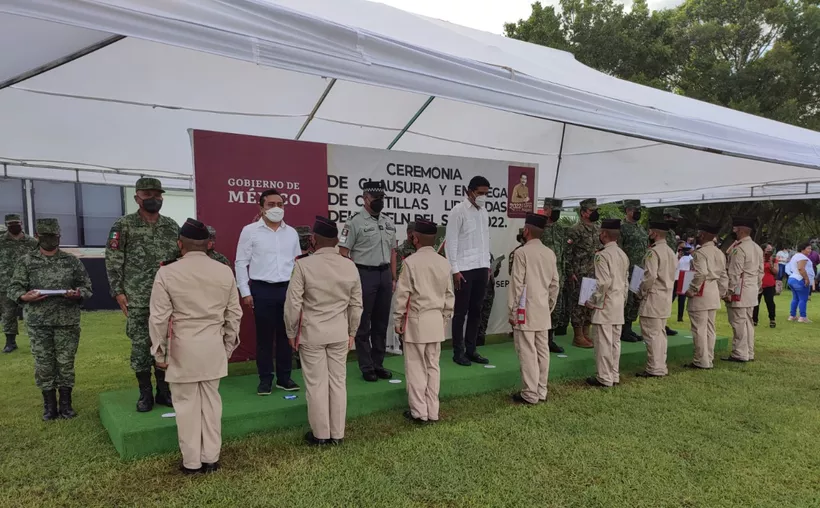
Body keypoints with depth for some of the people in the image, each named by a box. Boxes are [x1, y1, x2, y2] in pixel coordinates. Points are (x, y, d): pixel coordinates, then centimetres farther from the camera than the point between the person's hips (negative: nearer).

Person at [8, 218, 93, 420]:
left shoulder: (72, 261, 5)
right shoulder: (26, 261, 5)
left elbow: (86, 286, 7)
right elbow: (13, 288, 4)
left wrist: (77, 294, -14)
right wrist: (25, 296, -17)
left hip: (67, 321, 0)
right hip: (38, 322, 0)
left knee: (66, 362, 5)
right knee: (43, 364, 6)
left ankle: (65, 403, 17)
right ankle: (49, 405, 18)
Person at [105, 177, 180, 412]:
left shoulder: (172, 226, 8)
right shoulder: (124, 225, -2)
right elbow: (113, 261, -3)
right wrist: (118, 291, -9)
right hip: (138, 299, -3)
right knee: (140, 345, 3)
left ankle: (164, 391, 20)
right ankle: (145, 394, 16)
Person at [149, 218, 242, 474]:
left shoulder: (167, 273, -9)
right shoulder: (225, 271, -1)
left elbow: (159, 318, -7)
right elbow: (234, 313, 4)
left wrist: (159, 352, 4)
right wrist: (229, 345, 15)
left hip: (182, 347, -2)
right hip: (214, 345, 3)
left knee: (187, 403, 9)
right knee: (211, 400, 12)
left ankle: (191, 462, 20)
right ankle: (210, 458, 22)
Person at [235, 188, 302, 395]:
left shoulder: (291, 232, 9)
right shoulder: (250, 231, -2)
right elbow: (241, 263, -2)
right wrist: (245, 292, -6)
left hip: (288, 288, 3)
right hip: (262, 289, -3)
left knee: (286, 334, 9)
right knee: (264, 336, 4)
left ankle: (284, 377, 21)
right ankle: (265, 379, 17)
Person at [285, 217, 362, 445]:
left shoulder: (303, 265, -14)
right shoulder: (350, 266, -3)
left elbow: (293, 304, -12)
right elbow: (356, 304, 4)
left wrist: (291, 333, 1)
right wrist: (351, 332, 16)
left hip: (311, 333, -3)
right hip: (340, 333, 3)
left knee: (316, 384, 8)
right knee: (338, 382, 12)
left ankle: (320, 434, 19)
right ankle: (337, 434, 21)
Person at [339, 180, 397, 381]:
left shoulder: (388, 222, 12)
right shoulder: (355, 222, -8)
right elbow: (343, 252, -10)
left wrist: (393, 278, 12)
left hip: (385, 274, 6)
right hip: (364, 274, -6)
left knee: (381, 322, 12)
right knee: (363, 324, 2)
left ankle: (378, 364, 23)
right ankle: (367, 367, 12)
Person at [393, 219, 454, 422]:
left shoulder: (411, 262, -13)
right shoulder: (444, 263, 4)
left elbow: (402, 294, -11)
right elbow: (449, 295, 9)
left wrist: (397, 319, -1)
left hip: (416, 320, -5)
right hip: (436, 320, 5)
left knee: (416, 367, 4)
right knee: (433, 366, 12)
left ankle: (419, 412, 11)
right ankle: (432, 411, 19)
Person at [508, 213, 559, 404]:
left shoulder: (523, 252, -12)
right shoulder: (550, 253, 7)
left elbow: (516, 283, -12)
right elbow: (554, 284, 12)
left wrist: (512, 310, -6)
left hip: (526, 310, -6)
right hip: (543, 311, 7)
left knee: (528, 353, -1)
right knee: (542, 351, 11)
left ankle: (530, 394, 4)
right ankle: (541, 391, 20)